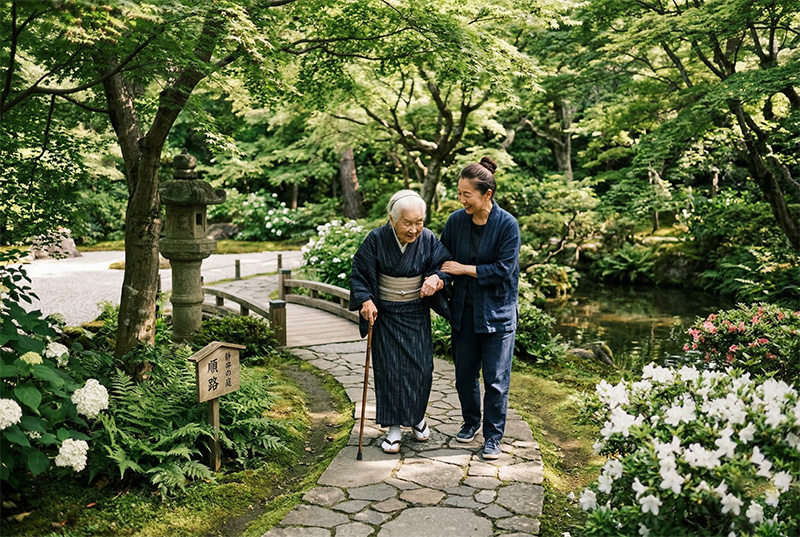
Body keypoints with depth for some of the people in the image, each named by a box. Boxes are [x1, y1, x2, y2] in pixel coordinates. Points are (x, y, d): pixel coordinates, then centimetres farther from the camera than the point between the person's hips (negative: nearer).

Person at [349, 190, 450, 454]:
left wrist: (436, 278, -25)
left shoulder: (428, 239, -8)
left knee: (421, 368, 4)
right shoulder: (376, 239, -13)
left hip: (417, 314, 2)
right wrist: (365, 300, -18)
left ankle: (418, 416, 29)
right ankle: (394, 427, 14)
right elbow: (359, 272, -5)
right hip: (385, 315, -1)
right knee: (389, 369, 1)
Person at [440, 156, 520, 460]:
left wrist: (464, 269, -16)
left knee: (496, 379, 3)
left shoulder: (507, 225, -14)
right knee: (465, 374, 14)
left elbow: (503, 269, -17)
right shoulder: (456, 221, -3)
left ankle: (493, 437, 19)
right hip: (464, 309, 4)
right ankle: (471, 422, 37)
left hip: (497, 312, -4)